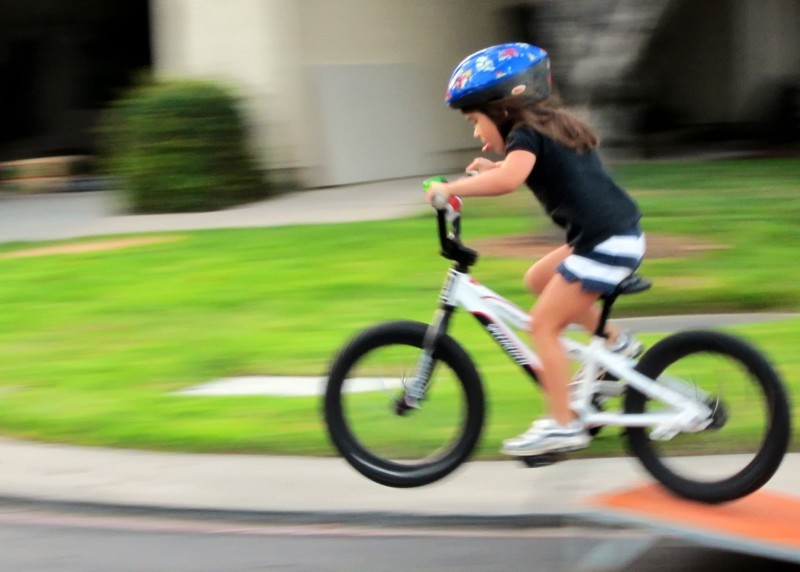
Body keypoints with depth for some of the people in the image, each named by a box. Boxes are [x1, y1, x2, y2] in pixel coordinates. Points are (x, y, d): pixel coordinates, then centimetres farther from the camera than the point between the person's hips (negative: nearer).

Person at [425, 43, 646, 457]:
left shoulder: (525, 134, -9)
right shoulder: (554, 127, 18)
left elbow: (509, 179, -30)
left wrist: (451, 188, -21)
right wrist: (492, 166, 26)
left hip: (605, 243, -9)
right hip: (622, 235, 9)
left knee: (543, 325, -3)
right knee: (538, 279, 22)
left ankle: (562, 425, 0)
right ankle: (616, 342, 20)